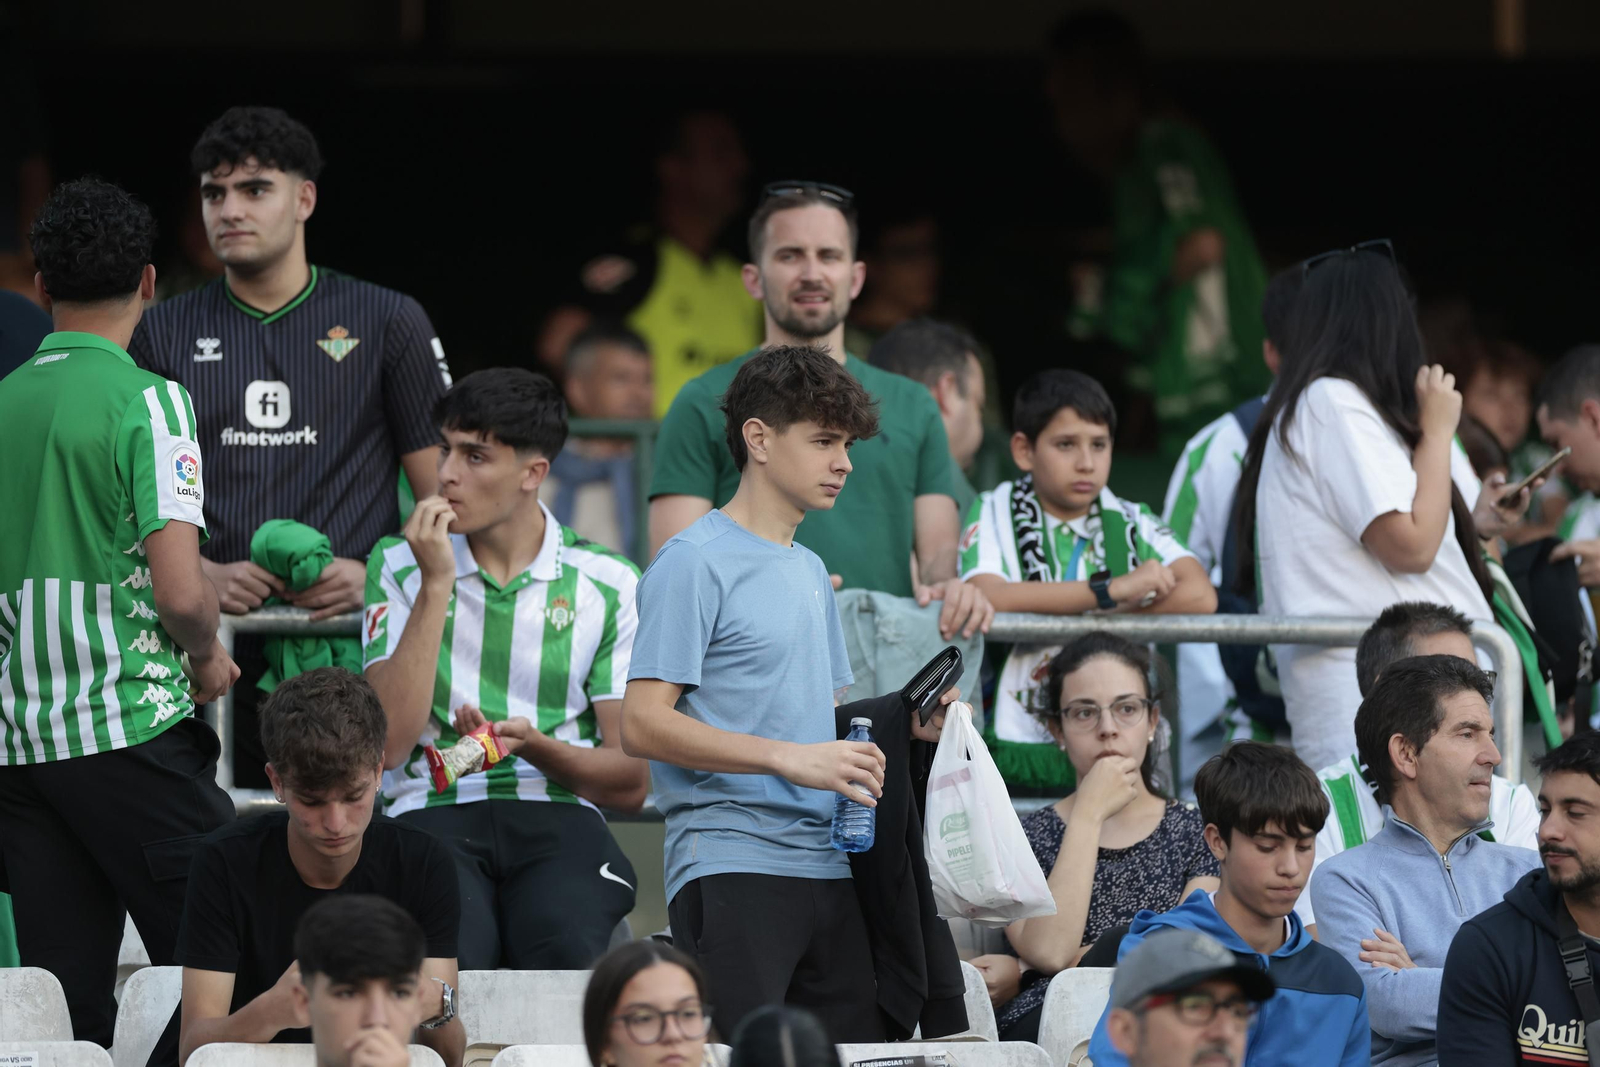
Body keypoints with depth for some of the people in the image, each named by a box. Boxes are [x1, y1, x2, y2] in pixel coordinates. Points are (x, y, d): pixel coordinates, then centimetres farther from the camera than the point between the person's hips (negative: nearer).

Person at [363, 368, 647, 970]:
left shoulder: (608, 583, 10)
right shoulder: (400, 566, 12)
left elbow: (630, 783, 9)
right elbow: (389, 744, -3)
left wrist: (535, 746, -11)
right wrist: (436, 586, -5)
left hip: (558, 813, 1)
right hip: (434, 810, 0)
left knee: (567, 949, -35)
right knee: (448, 961, -36)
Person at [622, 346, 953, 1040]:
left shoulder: (810, 571, 22)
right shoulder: (695, 563, -4)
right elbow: (643, 726, -13)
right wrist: (790, 758, -20)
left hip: (829, 870, 8)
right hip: (732, 868, -8)